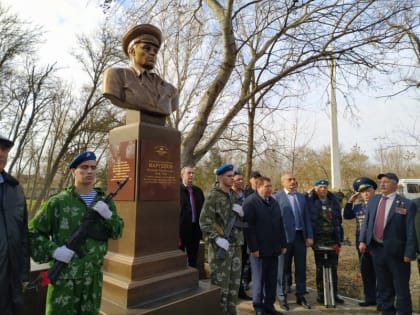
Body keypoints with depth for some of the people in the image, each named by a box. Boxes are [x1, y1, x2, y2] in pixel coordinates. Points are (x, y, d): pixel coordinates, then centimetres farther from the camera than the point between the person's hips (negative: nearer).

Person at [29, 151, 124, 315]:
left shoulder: (105, 201, 3)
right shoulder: (58, 202, -8)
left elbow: (117, 232, 3)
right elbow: (33, 232, -3)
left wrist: (108, 215, -15)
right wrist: (53, 250, -17)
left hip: (94, 275, 4)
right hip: (64, 275, -4)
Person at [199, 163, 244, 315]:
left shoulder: (232, 195, 12)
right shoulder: (213, 196, -10)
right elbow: (204, 222, -16)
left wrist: (241, 213, -1)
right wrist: (217, 239, -22)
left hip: (235, 245, 7)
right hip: (221, 247, -7)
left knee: (234, 283, 16)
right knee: (221, 284, 2)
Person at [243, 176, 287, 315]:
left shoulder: (274, 202, 13)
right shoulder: (250, 202, -9)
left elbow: (280, 224, 16)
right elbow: (248, 226, -14)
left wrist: (283, 244, 12)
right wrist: (253, 248, -16)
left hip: (273, 248, 6)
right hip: (259, 249, -6)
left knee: (272, 280, 13)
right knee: (259, 279, 6)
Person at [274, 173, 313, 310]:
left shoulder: (301, 197, 11)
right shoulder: (277, 197, -6)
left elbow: (306, 218, 11)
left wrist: (309, 236, 4)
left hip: (300, 236, 5)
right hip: (285, 237, -5)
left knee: (301, 268, 13)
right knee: (283, 268, 7)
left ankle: (300, 296, 28)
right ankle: (282, 297, 22)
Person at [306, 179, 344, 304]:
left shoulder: (333, 201, 8)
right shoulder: (311, 201, -3)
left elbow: (339, 220, 8)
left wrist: (339, 240, 5)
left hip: (333, 239, 3)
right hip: (318, 240, -3)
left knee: (333, 268, 10)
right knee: (320, 268, 8)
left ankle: (334, 294, 22)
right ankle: (320, 294, 20)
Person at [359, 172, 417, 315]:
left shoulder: (407, 204, -9)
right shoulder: (373, 200, 7)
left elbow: (411, 230, -11)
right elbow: (367, 222, 9)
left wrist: (409, 253, -14)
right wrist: (363, 240, 0)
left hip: (396, 251, -5)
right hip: (377, 250, 5)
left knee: (401, 288, 8)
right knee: (384, 287, 19)